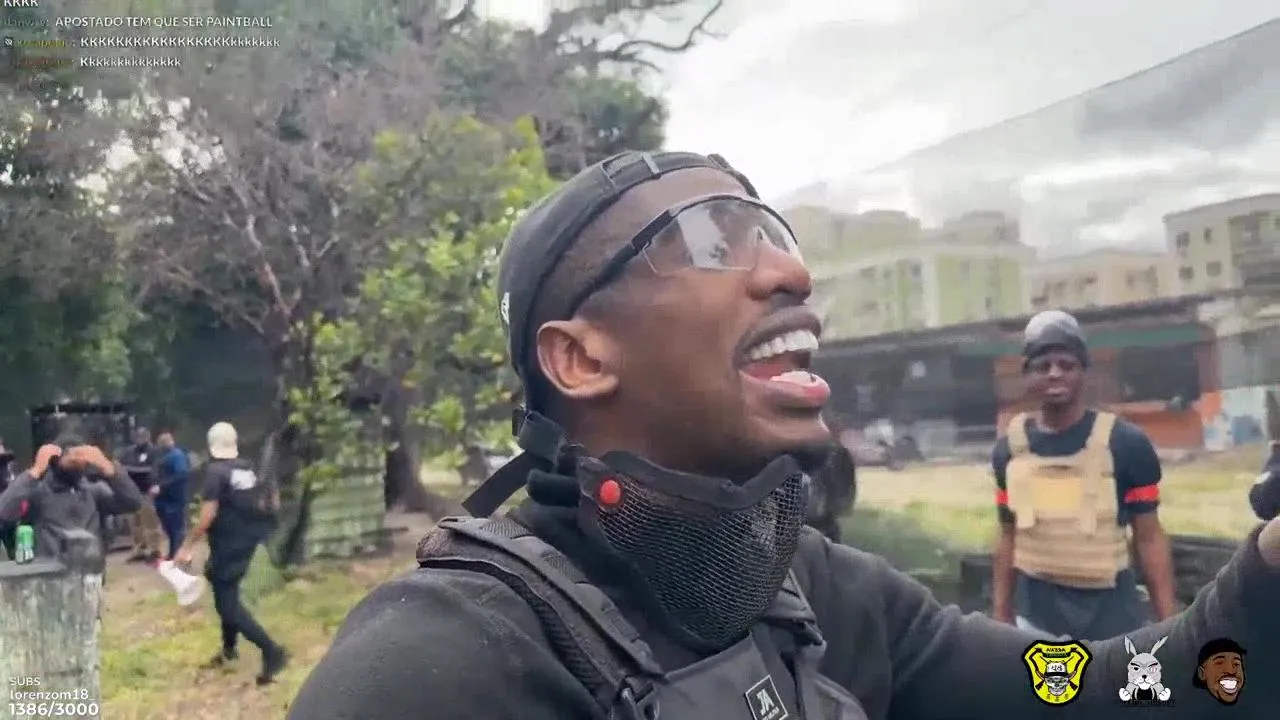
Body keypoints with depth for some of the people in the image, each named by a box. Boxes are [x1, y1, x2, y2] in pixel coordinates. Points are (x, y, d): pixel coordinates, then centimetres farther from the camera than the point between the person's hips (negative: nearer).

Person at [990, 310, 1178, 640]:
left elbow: (1149, 537, -3)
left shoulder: (1125, 443, -8)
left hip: (1111, 613, -2)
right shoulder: (1010, 449, 2)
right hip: (1037, 615, 3)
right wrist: (1000, 615, 9)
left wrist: (1169, 623, -7)